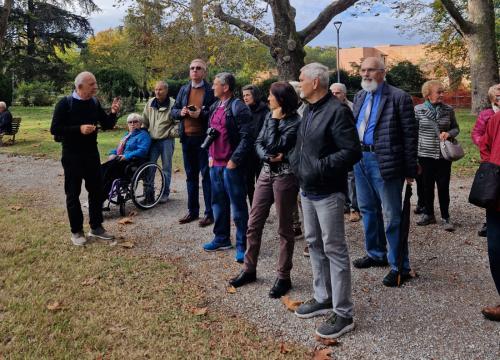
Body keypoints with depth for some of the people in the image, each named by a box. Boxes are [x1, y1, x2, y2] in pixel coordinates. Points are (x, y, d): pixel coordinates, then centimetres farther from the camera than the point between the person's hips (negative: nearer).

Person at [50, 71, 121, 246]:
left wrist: (113, 113, -10)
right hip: (72, 155, -5)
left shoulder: (94, 103, 4)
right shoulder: (65, 103, -11)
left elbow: (106, 125, 9)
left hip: (92, 153, 5)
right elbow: (55, 129, -14)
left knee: (97, 190, 9)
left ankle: (96, 227, 23)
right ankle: (76, 231, 15)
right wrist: (79, 129, -23)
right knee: (73, 194, 3)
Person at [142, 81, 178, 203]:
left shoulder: (172, 104, -8)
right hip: (152, 140, 4)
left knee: (166, 168, 6)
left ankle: (165, 193, 17)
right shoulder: (150, 103, 7)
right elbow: (145, 121, 16)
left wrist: (172, 133, -14)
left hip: (166, 141, -4)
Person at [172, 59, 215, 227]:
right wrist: (181, 112, -6)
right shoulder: (183, 90, 13)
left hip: (204, 138, -5)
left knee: (207, 175, -1)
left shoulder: (211, 90, -4)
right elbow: (173, 110, 15)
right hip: (187, 138, 6)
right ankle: (192, 211, 22)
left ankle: (210, 213, 5)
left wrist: (201, 114, -21)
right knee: (191, 175, 12)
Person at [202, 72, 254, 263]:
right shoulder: (214, 107, 14)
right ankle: (222, 238, 30)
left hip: (232, 165, -8)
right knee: (218, 203, 16)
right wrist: (210, 156, 13)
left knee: (238, 207, 0)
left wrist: (234, 161, -18)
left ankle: (241, 245, 9)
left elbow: (247, 138, -17)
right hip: (215, 163, 8)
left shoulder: (239, 108, -12)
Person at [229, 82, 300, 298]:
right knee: (254, 223, 10)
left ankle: (284, 277, 15)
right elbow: (259, 143, 5)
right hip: (266, 172, 7)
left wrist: (274, 121, -13)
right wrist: (268, 157, -15)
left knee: (284, 228, 3)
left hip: (285, 175, -7)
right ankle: (249, 270, 24)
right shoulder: (270, 116, 9)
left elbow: (275, 146, -20)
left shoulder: (295, 122, -14)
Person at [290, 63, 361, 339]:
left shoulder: (337, 111, -16)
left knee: (334, 249, -3)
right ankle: (323, 298, 33)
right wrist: (296, 162, 7)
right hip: (307, 190, 9)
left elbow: (351, 152, -21)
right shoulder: (309, 110, 12)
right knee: (314, 244, 17)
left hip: (327, 192, -9)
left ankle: (343, 313, 8)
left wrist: (319, 169, -24)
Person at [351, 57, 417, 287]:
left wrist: (410, 170, -12)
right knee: (368, 210, 18)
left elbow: (410, 134, -11)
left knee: (392, 215, 0)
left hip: (384, 162, -7)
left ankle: (399, 266, 12)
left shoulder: (398, 98, -10)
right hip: (360, 158, 7)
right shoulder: (359, 97, 11)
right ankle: (375, 254, 35)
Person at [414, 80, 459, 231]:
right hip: (425, 155, 0)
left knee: (443, 187, 3)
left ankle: (445, 217, 15)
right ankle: (428, 214, 26)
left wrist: (449, 134, -12)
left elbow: (456, 128, 11)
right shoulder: (418, 110, -3)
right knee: (427, 186, 10)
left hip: (444, 155, 0)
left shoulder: (449, 110, 1)